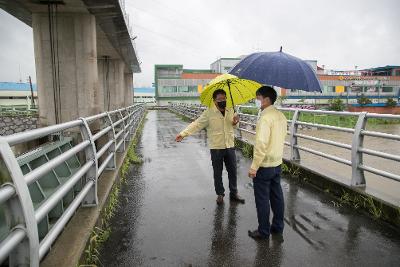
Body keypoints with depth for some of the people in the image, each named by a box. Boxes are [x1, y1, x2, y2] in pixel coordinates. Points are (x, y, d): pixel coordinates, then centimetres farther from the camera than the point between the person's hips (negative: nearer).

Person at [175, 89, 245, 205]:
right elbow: (197, 124, -15)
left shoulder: (231, 111, 2)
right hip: (216, 148, -3)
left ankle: (234, 193, 30)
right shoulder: (209, 113, -11)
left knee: (232, 171, 13)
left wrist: (235, 122, -8)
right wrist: (183, 133, -27)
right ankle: (220, 194, 29)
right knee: (218, 173, 11)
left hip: (230, 146, 4)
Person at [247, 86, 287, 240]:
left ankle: (263, 232, 18)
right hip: (277, 164, 8)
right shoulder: (281, 116, 6)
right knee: (276, 196, 17)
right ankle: (278, 227, 32)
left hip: (264, 166, -8)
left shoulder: (265, 118, -22)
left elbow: (261, 145, -25)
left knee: (262, 200, 5)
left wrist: (254, 167, -20)